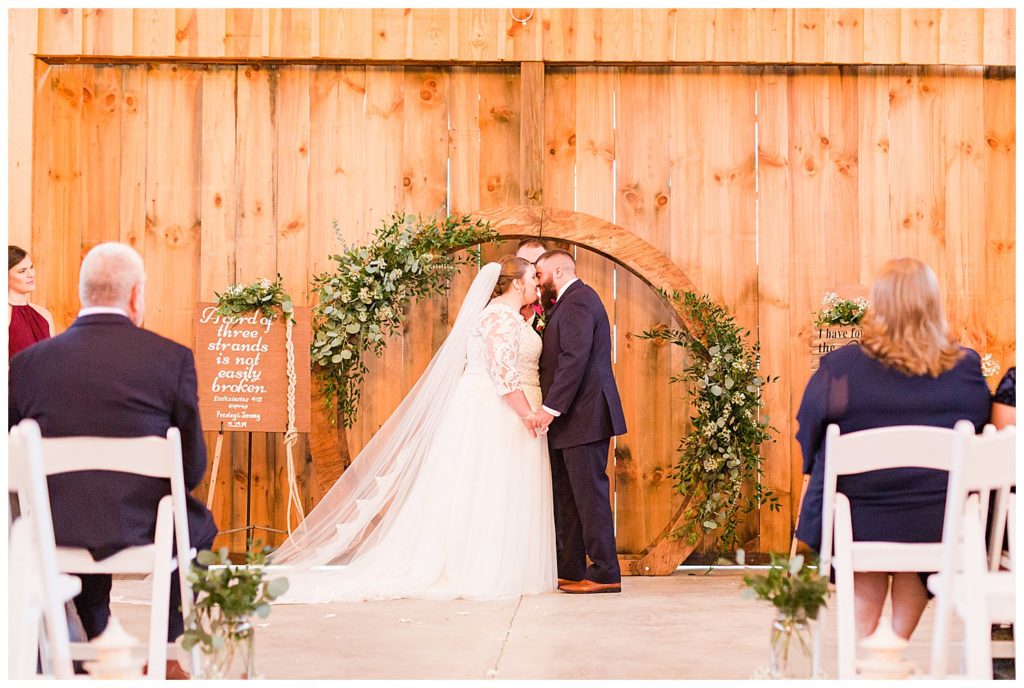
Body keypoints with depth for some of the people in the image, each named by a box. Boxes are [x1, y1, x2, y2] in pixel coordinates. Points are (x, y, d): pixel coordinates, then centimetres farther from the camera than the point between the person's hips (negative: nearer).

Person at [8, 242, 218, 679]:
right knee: (199, 523, 31)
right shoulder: (172, 358, -10)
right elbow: (193, 466, -4)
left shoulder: (26, 364, -4)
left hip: (56, 539, 2)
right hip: (144, 533, -2)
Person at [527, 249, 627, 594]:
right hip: (571, 419, 11)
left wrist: (551, 408, -24)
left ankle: (605, 574, -5)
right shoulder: (571, 302, 21)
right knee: (566, 495, 12)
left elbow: (574, 359, -22)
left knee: (589, 493, -8)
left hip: (583, 416, -11)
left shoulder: (577, 301, -13)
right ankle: (570, 572, 18)